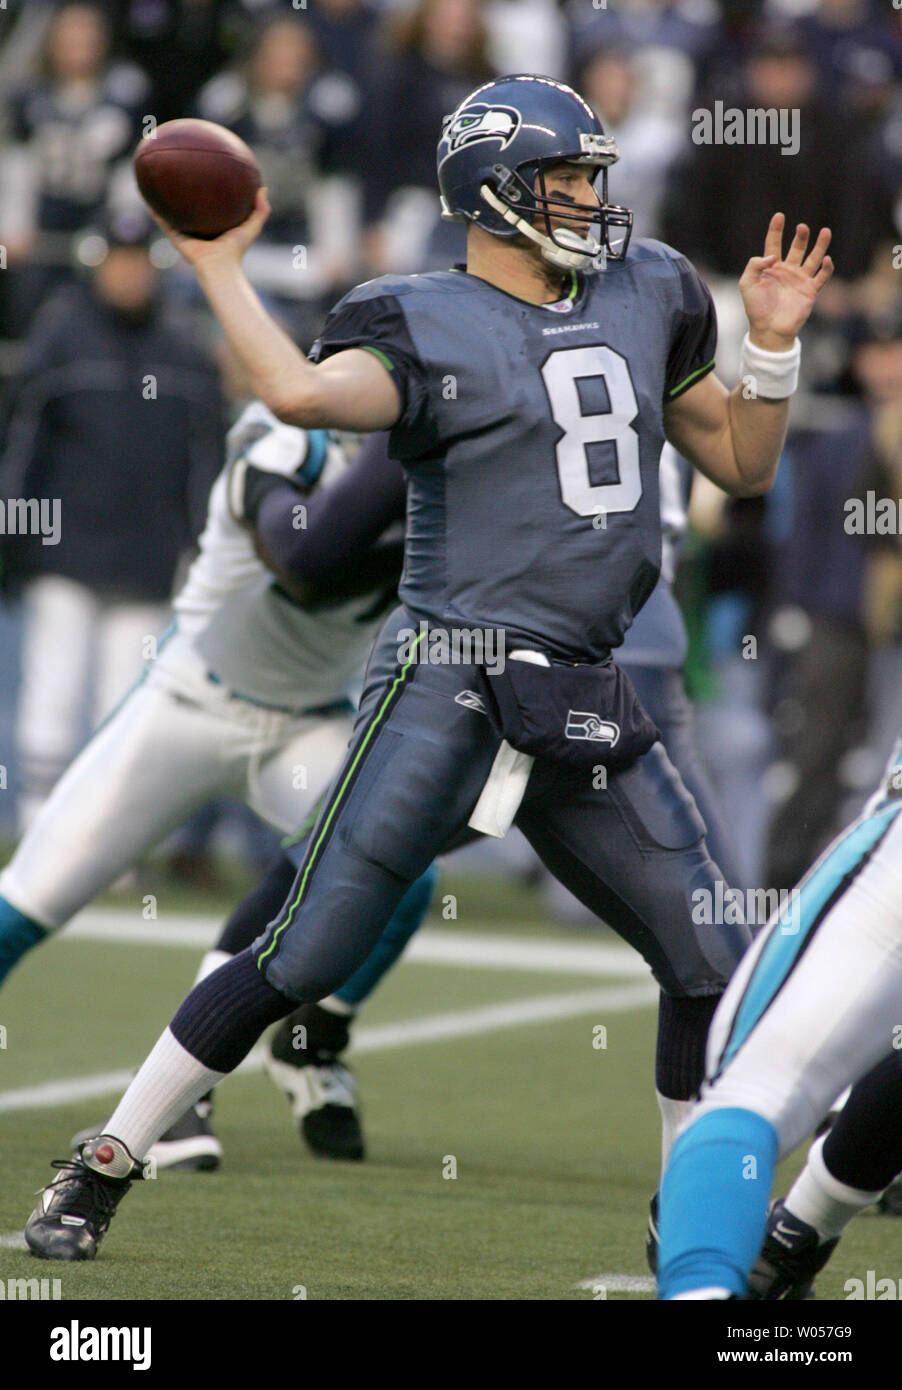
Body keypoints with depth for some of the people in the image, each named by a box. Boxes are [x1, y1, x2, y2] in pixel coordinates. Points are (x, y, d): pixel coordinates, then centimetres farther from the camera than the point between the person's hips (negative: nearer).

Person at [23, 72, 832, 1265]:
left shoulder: (644, 298, 14)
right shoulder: (428, 326, -6)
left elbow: (743, 463, 22)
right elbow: (302, 394, -27)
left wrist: (773, 344, 7)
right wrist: (216, 264, -17)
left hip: (585, 707, 6)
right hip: (451, 688, -6)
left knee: (712, 964, 4)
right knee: (304, 960, -8)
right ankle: (100, 1174, 4)